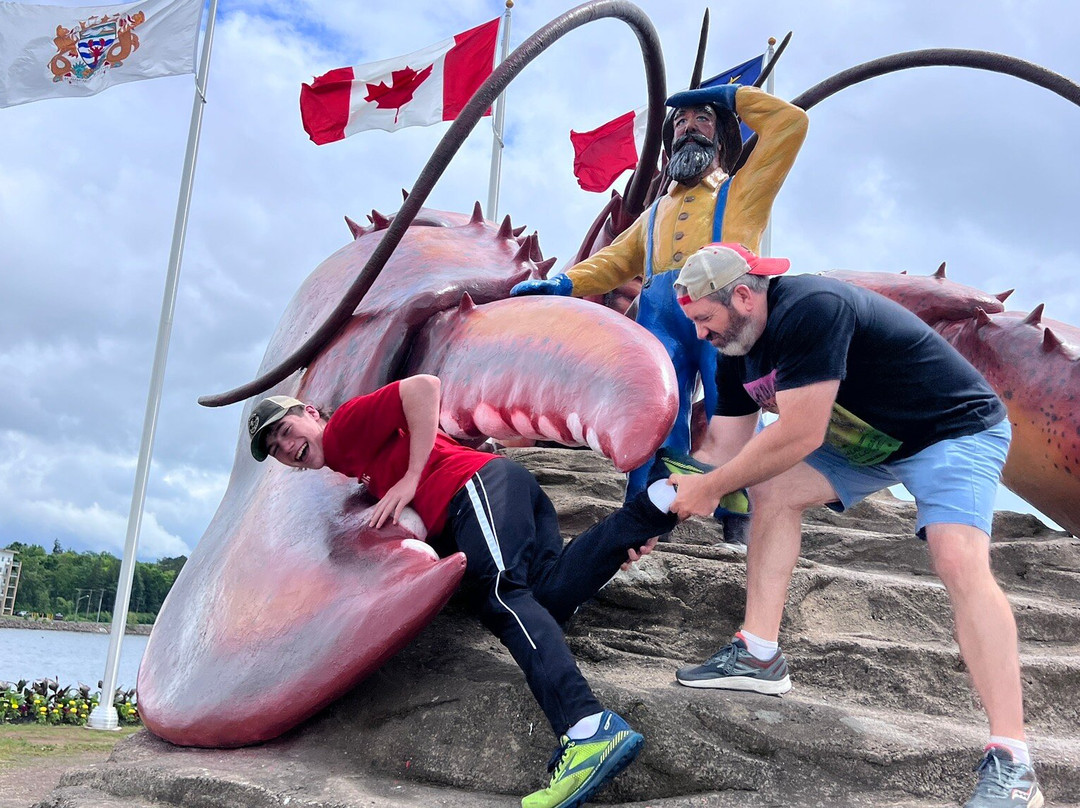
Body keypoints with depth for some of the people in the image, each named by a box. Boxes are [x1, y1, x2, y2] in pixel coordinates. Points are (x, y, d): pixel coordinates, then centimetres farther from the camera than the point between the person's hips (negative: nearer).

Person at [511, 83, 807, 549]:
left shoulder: (743, 190, 25)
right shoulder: (657, 212, 37)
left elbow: (790, 122, 18)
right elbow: (614, 262, 31)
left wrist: (727, 96, 25)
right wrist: (561, 285, 15)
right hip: (661, 316, 3)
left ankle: (739, 533, -11)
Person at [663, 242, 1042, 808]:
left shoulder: (809, 309, -31)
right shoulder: (736, 356, -3)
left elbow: (799, 436, -32)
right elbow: (728, 451, 2)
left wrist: (710, 489, -22)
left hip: (956, 429, -9)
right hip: (868, 443, 9)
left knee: (959, 560, -26)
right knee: (773, 489, 0)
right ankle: (759, 657, 6)